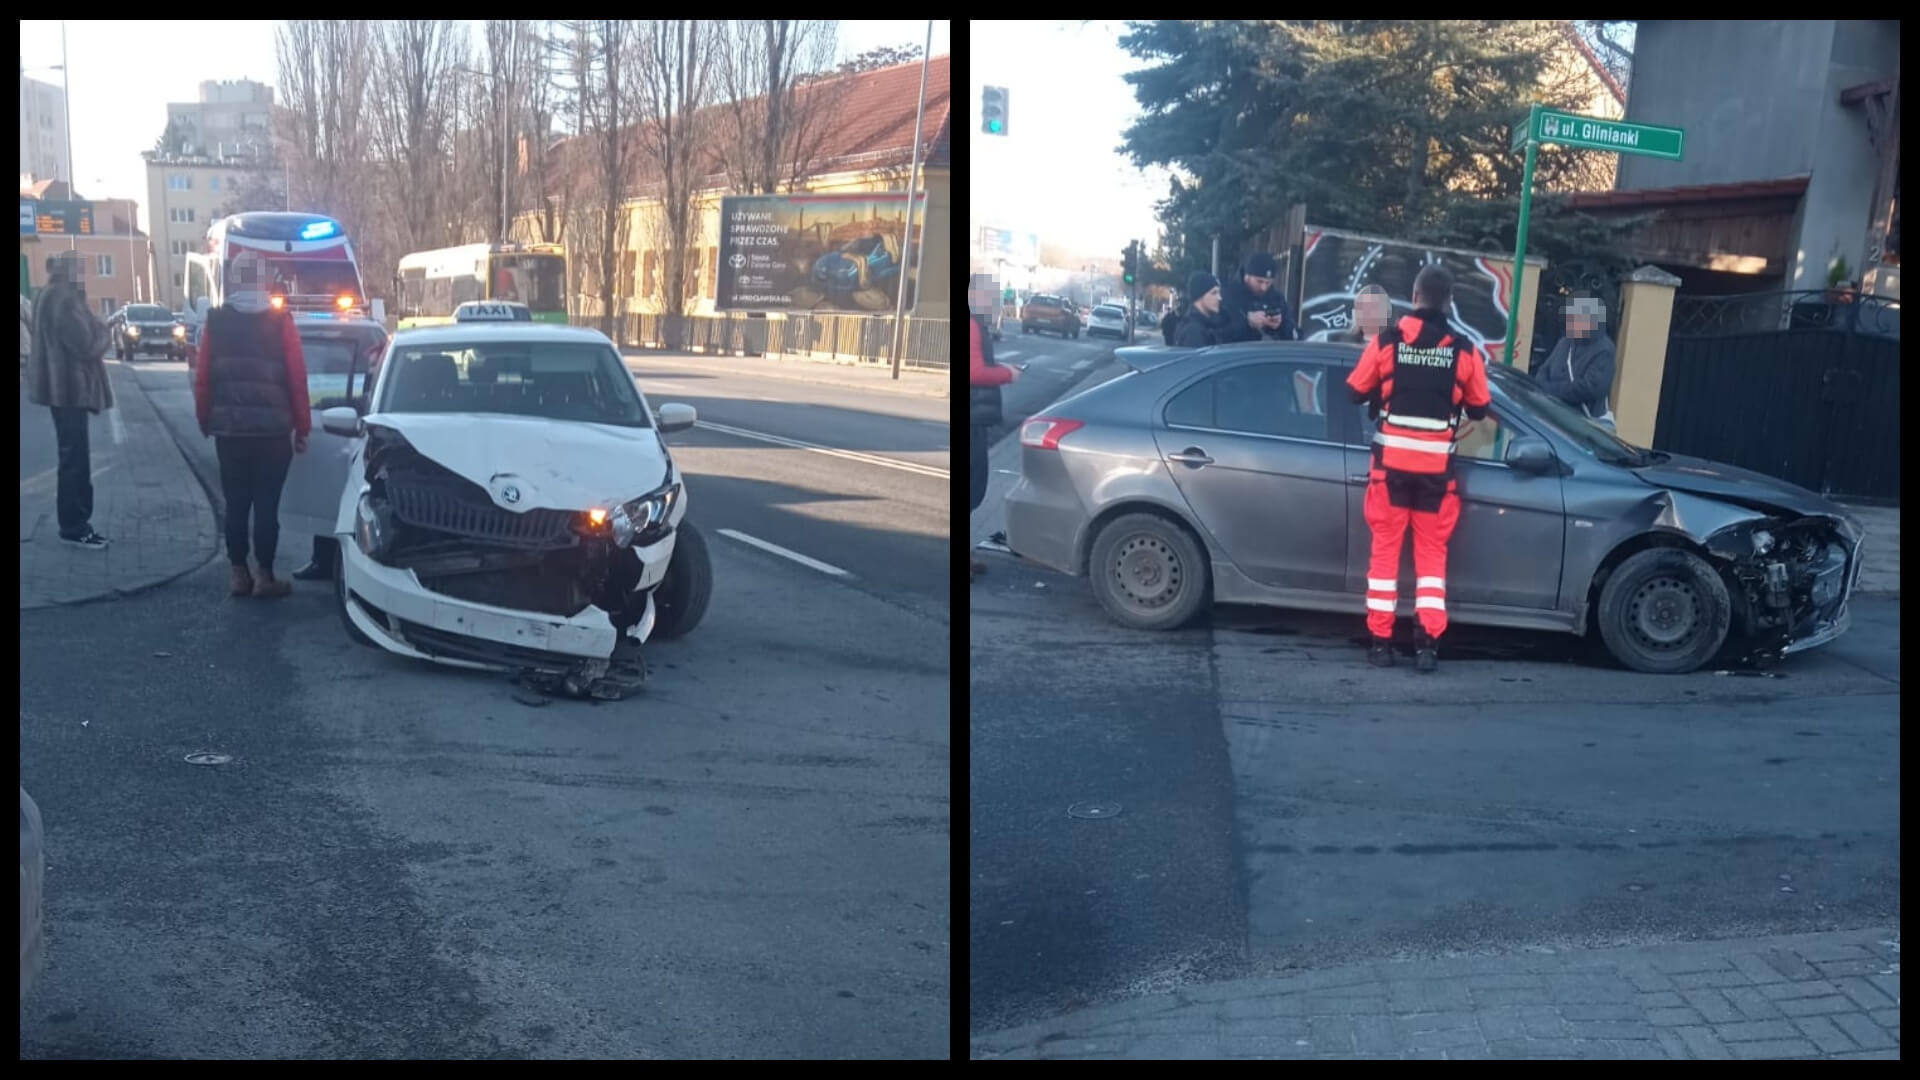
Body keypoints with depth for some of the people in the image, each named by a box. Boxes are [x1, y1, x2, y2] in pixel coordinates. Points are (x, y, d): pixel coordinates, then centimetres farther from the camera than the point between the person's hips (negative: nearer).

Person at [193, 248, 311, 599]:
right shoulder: (280, 323, -5)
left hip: (228, 429, 3)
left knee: (236, 504, 10)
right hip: (272, 429, -3)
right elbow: (297, 380, -6)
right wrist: (302, 427, 2)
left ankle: (239, 574, 13)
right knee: (266, 504, 1)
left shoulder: (215, 323, 2)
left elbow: (202, 379, 3)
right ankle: (265, 577, 3)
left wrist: (205, 421, 16)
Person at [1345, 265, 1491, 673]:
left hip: (1392, 460, 0)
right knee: (1432, 552, 9)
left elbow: (1356, 391, 5)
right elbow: (1480, 408, 8)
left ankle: (1381, 641, 7)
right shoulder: (1464, 350, -2)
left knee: (1385, 548, 7)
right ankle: (1428, 643, 1)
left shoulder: (1388, 340, -4)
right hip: (1436, 465, 1)